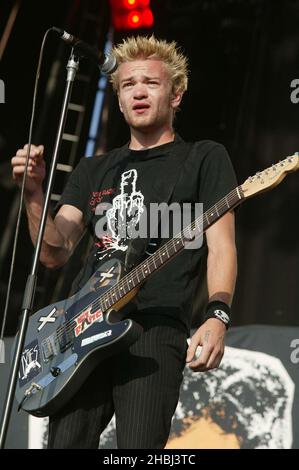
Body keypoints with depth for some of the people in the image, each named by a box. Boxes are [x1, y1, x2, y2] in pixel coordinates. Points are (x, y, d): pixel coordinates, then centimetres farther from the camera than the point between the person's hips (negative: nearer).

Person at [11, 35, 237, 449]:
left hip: (156, 326, -4)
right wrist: (34, 193, -2)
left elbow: (221, 247, 1)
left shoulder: (203, 158, 11)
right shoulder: (92, 170, 23)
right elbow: (55, 253, 15)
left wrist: (217, 317, -16)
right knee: (66, 442, -2)